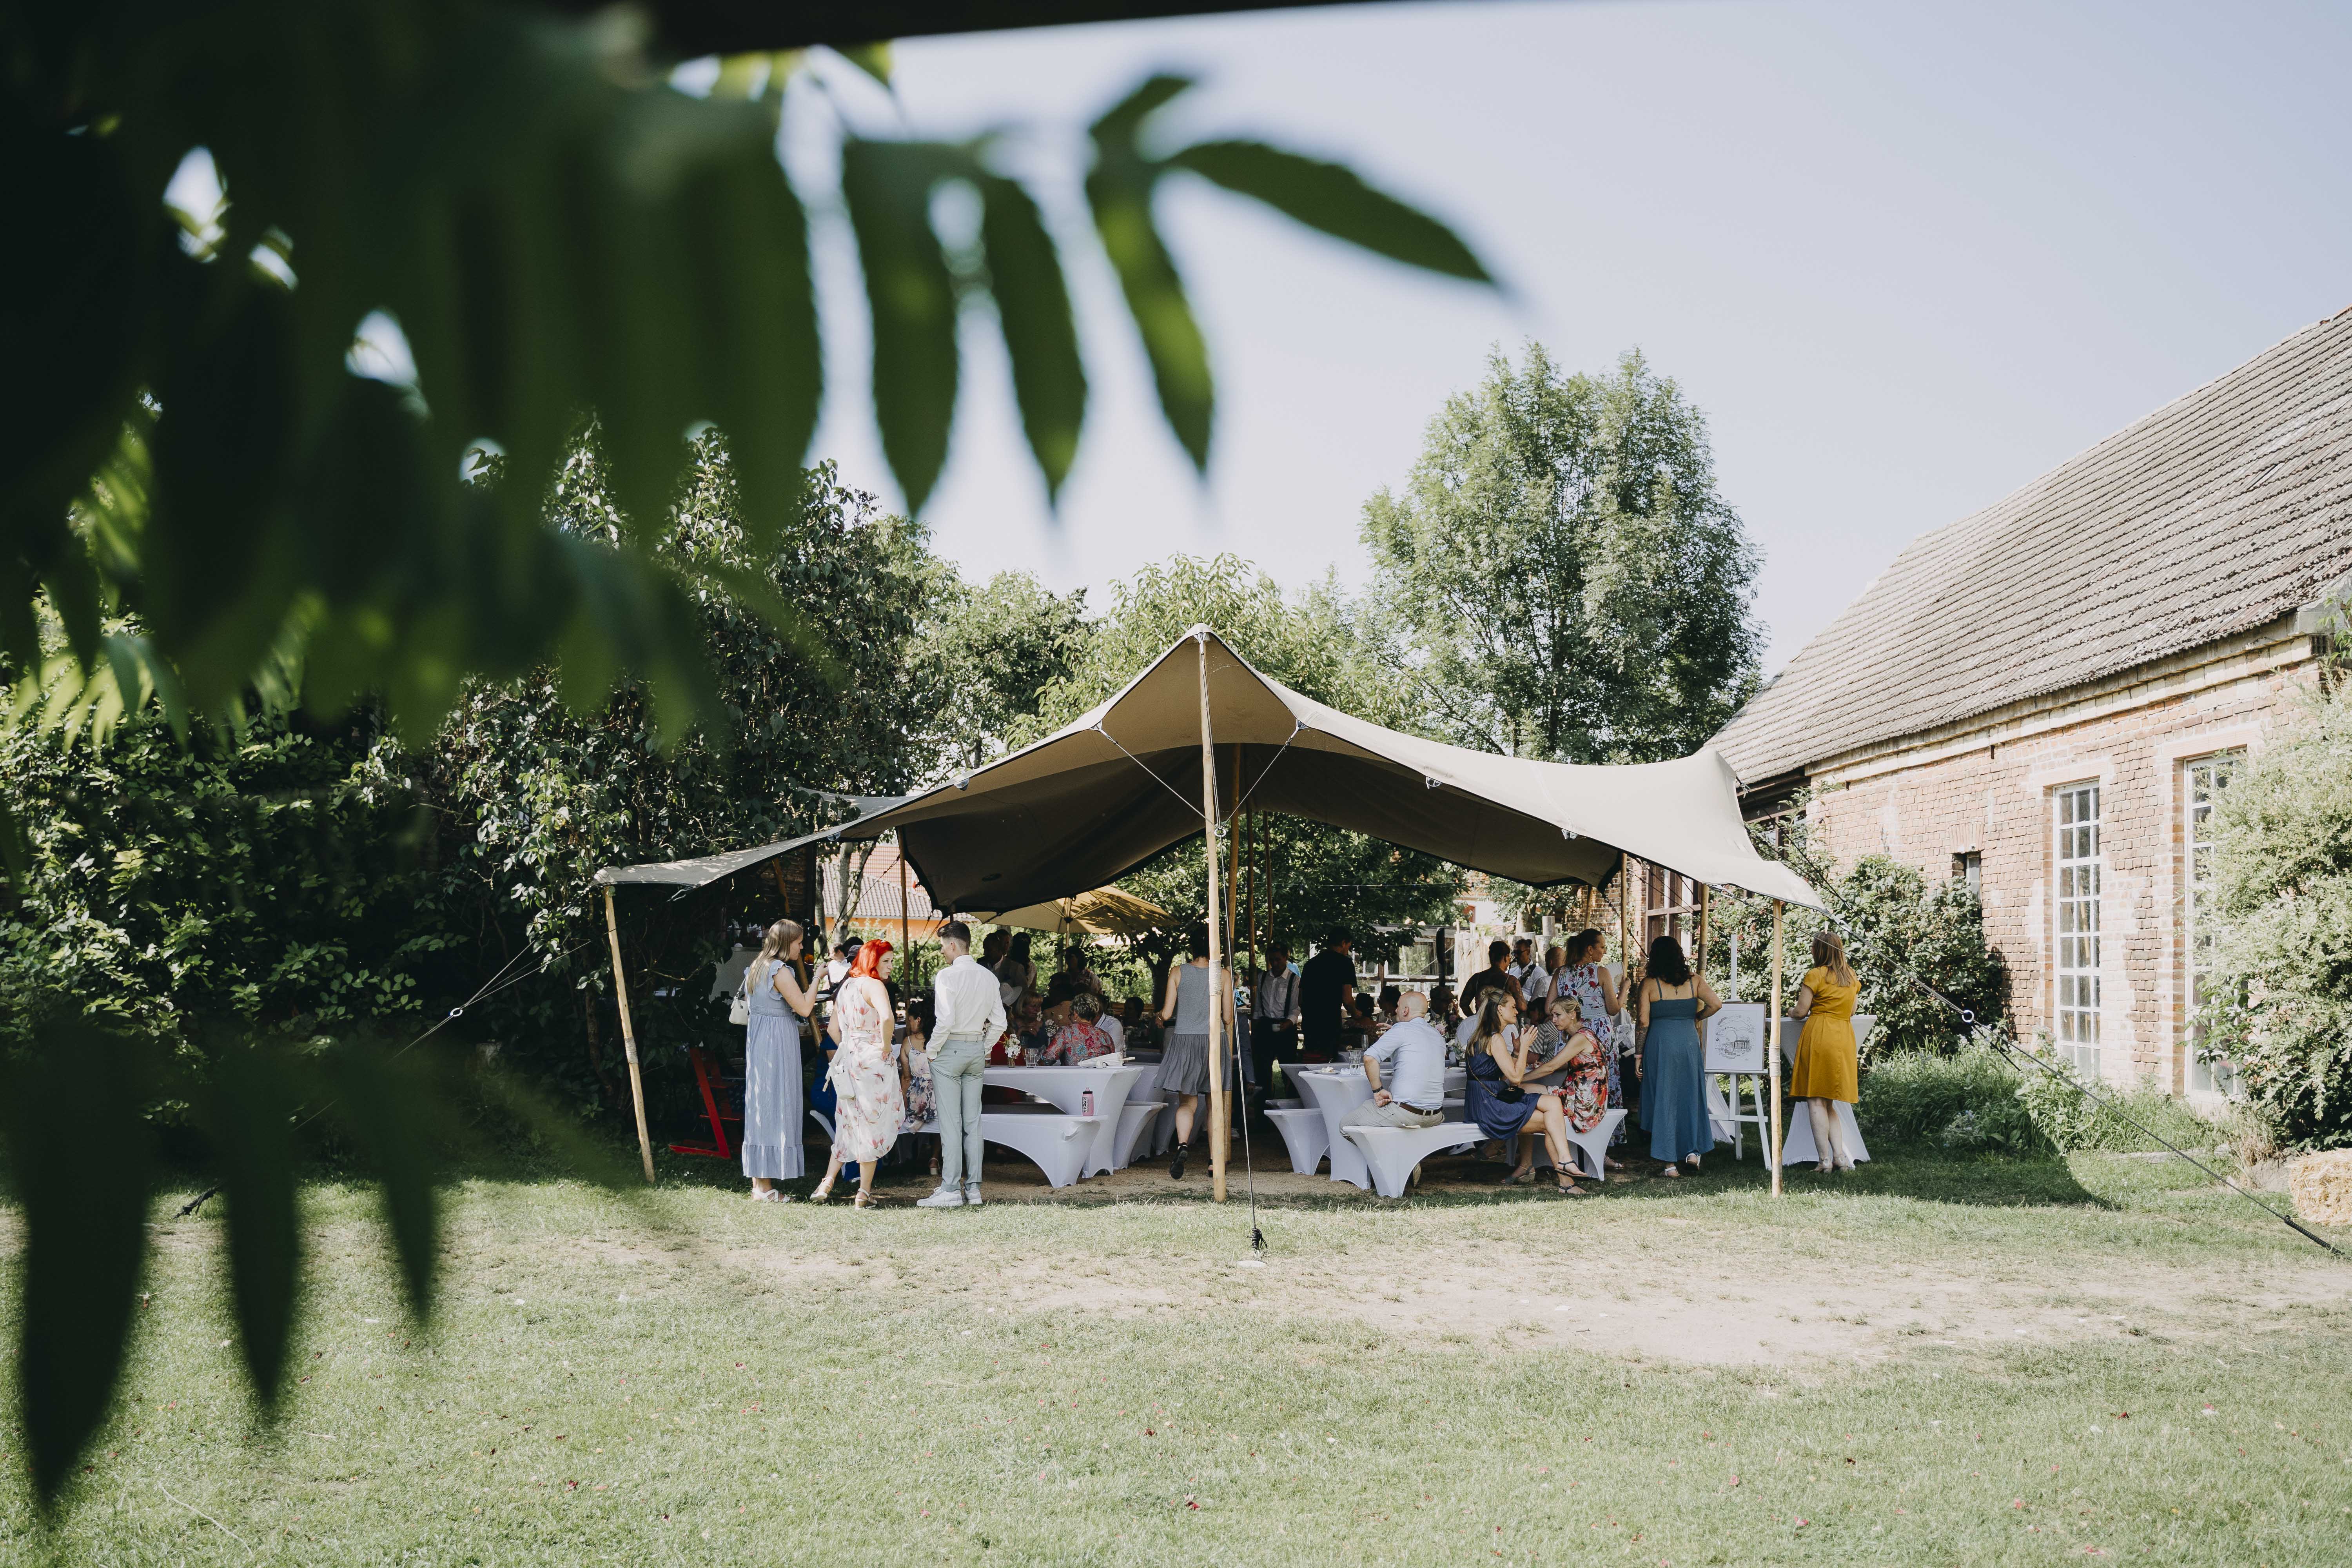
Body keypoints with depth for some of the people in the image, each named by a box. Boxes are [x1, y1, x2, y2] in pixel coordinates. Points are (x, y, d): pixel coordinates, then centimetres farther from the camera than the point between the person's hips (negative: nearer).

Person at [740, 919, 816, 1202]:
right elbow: (803, 1009, -17)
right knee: (775, 1107, -5)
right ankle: (766, 1186, -3)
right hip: (778, 1042, -9)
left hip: (756, 1040, 9)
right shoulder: (780, 971, -15)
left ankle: (758, 1183, 15)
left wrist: (795, 1004, 24)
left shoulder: (755, 968, 13)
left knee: (760, 1106, 11)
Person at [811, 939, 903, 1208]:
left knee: (849, 1125, 16)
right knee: (873, 1125, 1)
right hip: (873, 1060, -7)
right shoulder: (874, 986, -12)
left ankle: (826, 1184, 13)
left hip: (848, 1059, 7)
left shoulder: (846, 986, 13)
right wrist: (885, 1046, -19)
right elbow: (886, 1017, -32)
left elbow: (833, 1028, 19)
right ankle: (865, 1193, 5)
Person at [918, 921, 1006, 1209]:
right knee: (973, 1121, 9)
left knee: (950, 1122, -4)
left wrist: (932, 1051, -9)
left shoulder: (947, 976, -13)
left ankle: (950, 1190, -5)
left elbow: (946, 1019, -20)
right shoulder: (988, 977, 7)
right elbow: (999, 1022, 7)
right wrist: (984, 1050, 16)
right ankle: (973, 1188, 10)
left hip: (950, 1048, -6)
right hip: (977, 1050, 6)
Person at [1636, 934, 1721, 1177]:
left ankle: (1670, 1162, 6)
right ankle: (1693, 1150, 2)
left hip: (1660, 1044, -2)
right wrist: (1696, 1017, 8)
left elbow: (1644, 1023, -6)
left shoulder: (1649, 984, -4)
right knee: (1690, 1098, 14)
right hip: (1689, 1043, 2)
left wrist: (1639, 1056, 1)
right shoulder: (1695, 981, 2)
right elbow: (1716, 1004, -10)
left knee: (1664, 1101, 5)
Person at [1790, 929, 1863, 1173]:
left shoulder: (1816, 975, -4)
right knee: (1830, 1102, 13)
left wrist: (1791, 1011, 16)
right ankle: (1840, 1157, 2)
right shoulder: (1852, 976, 15)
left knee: (1815, 1100, -4)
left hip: (1819, 1036, -6)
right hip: (1845, 1039, 6)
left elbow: (1801, 1011, -5)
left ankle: (1825, 1160, -11)